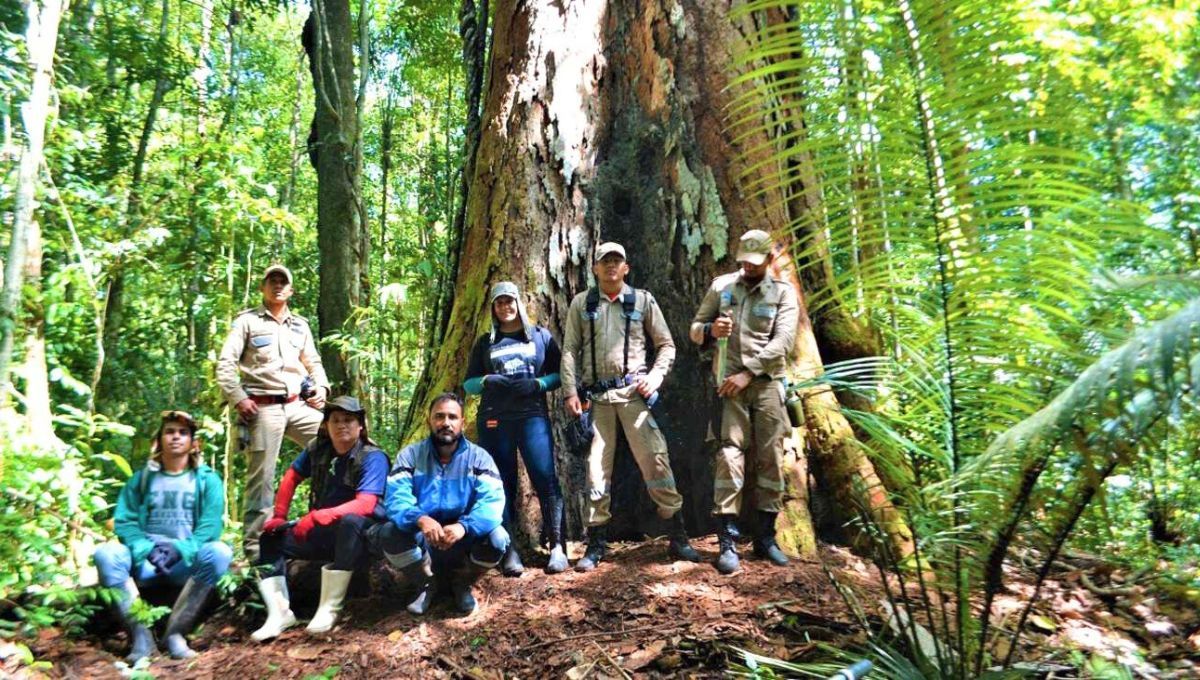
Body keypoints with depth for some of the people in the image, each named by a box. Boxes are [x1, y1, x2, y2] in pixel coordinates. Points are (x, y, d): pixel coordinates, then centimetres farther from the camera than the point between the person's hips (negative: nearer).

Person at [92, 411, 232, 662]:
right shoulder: (141, 478, 12)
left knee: (219, 552, -32)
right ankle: (140, 633, -22)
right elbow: (124, 521, 2)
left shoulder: (207, 479, 6)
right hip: (145, 561, 2)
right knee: (105, 553, -26)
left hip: (188, 561, -1)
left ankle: (175, 632, -21)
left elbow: (211, 525, -5)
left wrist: (181, 550, -21)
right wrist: (147, 549, -17)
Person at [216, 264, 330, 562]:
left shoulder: (300, 324, 19)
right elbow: (225, 364, -1)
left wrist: (321, 386, 5)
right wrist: (238, 399, -12)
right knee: (261, 478, -4)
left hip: (299, 404, 5)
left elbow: (313, 362, 24)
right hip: (264, 408, -5)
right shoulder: (247, 321, 4)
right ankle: (254, 546, 5)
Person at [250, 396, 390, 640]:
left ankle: (329, 608, -29)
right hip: (324, 531, 7)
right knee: (270, 537, -4)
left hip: (362, 531, -6)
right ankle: (280, 613, -11)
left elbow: (365, 504, -31)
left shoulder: (373, 457, -19)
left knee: (350, 522, -39)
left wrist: (317, 517, -40)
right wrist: (279, 516, 4)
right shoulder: (317, 448, -1)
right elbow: (292, 477, 14)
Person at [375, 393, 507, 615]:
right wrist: (420, 519, -41)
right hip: (422, 541, 1)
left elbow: (492, 501, -20)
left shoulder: (479, 457, -6)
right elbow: (397, 498, -18)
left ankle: (462, 584, 5)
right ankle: (426, 584, 3)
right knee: (389, 534, -28)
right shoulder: (410, 455, -4)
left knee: (497, 538, -29)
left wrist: (464, 526, -40)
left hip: (465, 541, 0)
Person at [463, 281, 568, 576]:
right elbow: (468, 384, 14)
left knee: (545, 478, -11)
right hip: (494, 420, 2)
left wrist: (537, 383, -10)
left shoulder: (540, 335, 11)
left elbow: (559, 373, 9)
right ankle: (509, 550, 9)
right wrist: (488, 381, -7)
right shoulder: (485, 342, 15)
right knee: (503, 484, 3)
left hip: (533, 417, -2)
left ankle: (557, 546, -5)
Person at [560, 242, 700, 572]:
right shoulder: (581, 304, 8)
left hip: (634, 392, -1)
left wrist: (655, 377, -6)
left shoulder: (643, 300, 7)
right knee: (597, 467, 5)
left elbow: (666, 345, 9)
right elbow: (570, 350, 6)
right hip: (596, 395, 1)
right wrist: (571, 392, -3)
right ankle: (597, 544, 15)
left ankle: (679, 537, 7)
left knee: (655, 460, -4)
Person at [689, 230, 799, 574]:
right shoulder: (721, 285, 9)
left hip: (767, 382, 1)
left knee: (771, 457, 4)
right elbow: (695, 329, 10)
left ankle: (766, 536, 17)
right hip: (729, 380, 0)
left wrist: (748, 373, -15)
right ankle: (727, 542, -4)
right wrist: (710, 330, -14)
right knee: (729, 454, -8)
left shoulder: (783, 291, 5)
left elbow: (784, 341, -7)